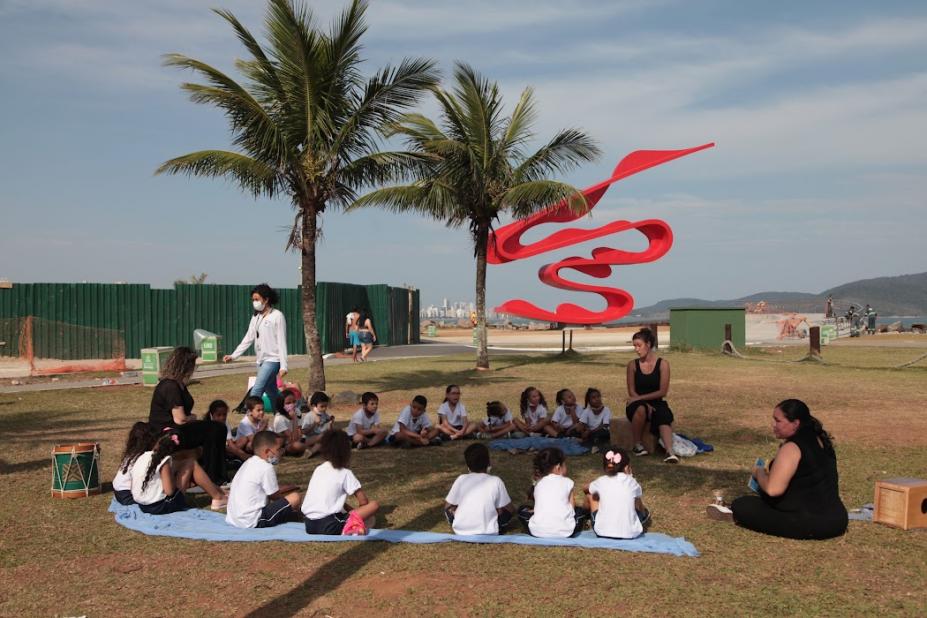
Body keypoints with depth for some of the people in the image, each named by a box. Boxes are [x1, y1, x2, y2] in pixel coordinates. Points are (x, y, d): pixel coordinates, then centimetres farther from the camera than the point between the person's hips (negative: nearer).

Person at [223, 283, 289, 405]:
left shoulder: (277, 316, -8)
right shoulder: (256, 317, 12)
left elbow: (282, 342, -11)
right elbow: (248, 339, 12)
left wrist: (283, 366, -14)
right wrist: (233, 356, 3)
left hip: (272, 360, -7)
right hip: (261, 361, 7)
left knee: (256, 391, -15)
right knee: (272, 393, 12)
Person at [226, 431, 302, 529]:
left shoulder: (249, 463, 13)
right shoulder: (266, 468, -14)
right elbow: (274, 496, -4)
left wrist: (287, 488, 28)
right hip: (253, 523, -9)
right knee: (295, 497, -10)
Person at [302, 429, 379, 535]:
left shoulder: (318, 469, 17)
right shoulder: (345, 473, 1)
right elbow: (363, 501, 1)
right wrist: (358, 513, 23)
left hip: (309, 526, 7)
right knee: (374, 504, -1)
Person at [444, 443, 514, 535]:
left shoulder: (461, 479, 1)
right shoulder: (496, 481, -3)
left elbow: (447, 506, 9)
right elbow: (511, 510, 6)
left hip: (461, 533, 0)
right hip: (488, 534, 0)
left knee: (449, 509, 28)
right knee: (507, 511, 22)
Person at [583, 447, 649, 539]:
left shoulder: (601, 482, -1)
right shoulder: (632, 482, -2)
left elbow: (585, 489, 24)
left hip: (602, 532, -2)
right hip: (630, 534, 2)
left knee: (590, 495, 26)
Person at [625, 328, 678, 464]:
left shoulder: (662, 364, -2)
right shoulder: (633, 365, 3)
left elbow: (662, 392, -7)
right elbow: (631, 392, 1)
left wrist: (640, 398, -13)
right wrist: (646, 405, -15)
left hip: (656, 403, 0)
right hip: (638, 403, 0)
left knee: (663, 416, -34)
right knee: (641, 409, -36)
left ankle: (670, 452, -50)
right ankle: (637, 445, -19)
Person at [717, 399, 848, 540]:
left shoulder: (791, 448, -18)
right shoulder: (821, 440, 10)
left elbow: (773, 489, -26)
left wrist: (759, 473, -5)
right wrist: (770, 473, 18)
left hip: (810, 525, -9)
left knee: (741, 505, -8)